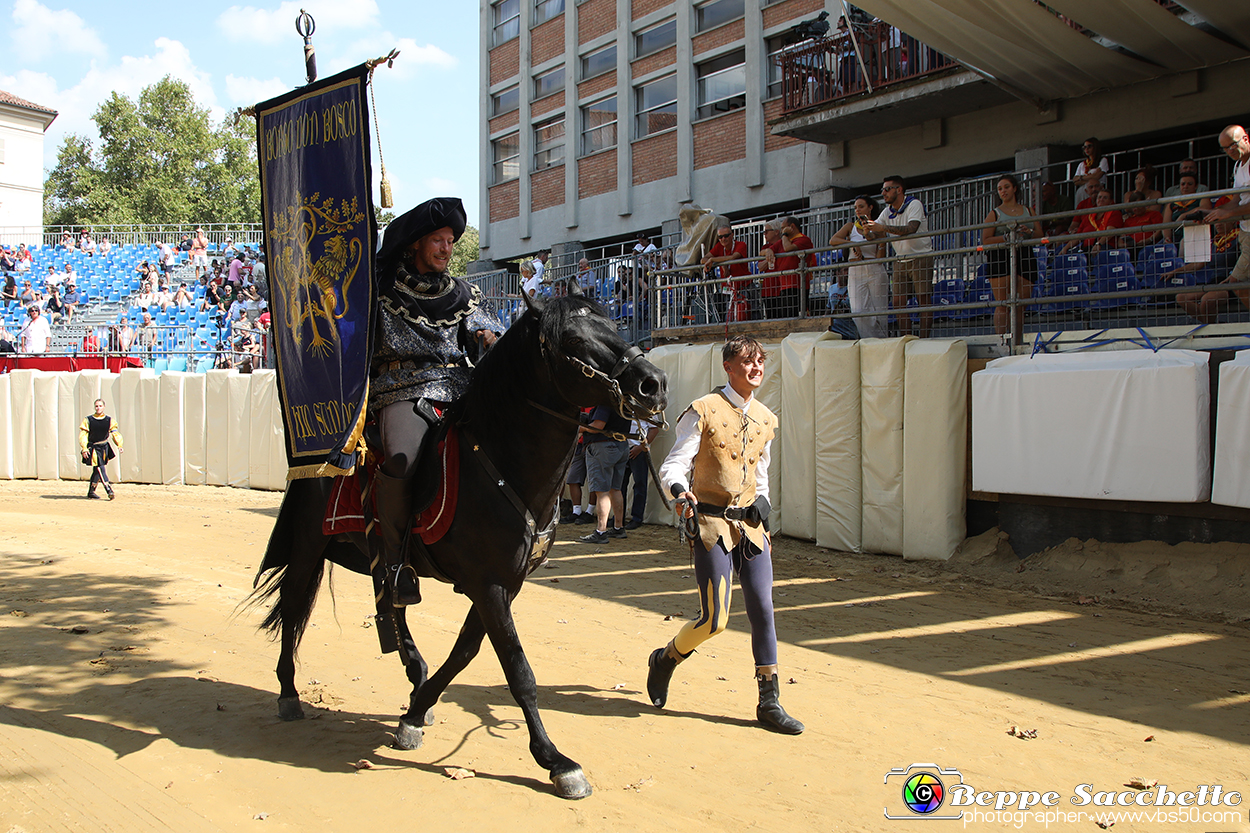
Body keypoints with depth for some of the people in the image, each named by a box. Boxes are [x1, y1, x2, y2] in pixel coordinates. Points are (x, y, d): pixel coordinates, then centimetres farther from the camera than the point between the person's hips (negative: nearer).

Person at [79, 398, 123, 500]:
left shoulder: (109, 420, 3)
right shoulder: (88, 420, -3)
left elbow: (115, 433, -1)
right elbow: (82, 435, -3)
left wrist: (119, 445, -16)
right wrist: (84, 448, -14)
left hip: (104, 448, 3)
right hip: (93, 448, -3)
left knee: (97, 470, 10)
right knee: (100, 468, -15)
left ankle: (91, 491, 23)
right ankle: (109, 491, -21)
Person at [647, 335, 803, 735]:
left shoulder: (766, 419, 11)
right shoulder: (704, 411, -7)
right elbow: (672, 465, -11)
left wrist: (763, 501, 5)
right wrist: (681, 489, -32)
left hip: (751, 524, 6)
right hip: (712, 524, -6)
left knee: (763, 611, 2)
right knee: (714, 619, -7)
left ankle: (769, 703, 12)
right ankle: (665, 659, 23)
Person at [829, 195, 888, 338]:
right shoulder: (850, 226, 11)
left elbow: (880, 258, -2)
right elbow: (832, 241, -5)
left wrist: (870, 236, -12)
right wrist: (852, 243, -14)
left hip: (875, 272, -1)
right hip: (855, 273, 1)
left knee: (879, 312, -4)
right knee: (859, 313, -10)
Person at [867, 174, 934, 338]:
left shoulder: (914, 204, -12)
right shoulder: (887, 212, 8)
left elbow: (911, 229, -30)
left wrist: (884, 228, -37)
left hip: (921, 258, -6)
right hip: (900, 261, 6)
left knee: (923, 300, -10)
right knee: (899, 302, -2)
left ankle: (923, 339, -10)